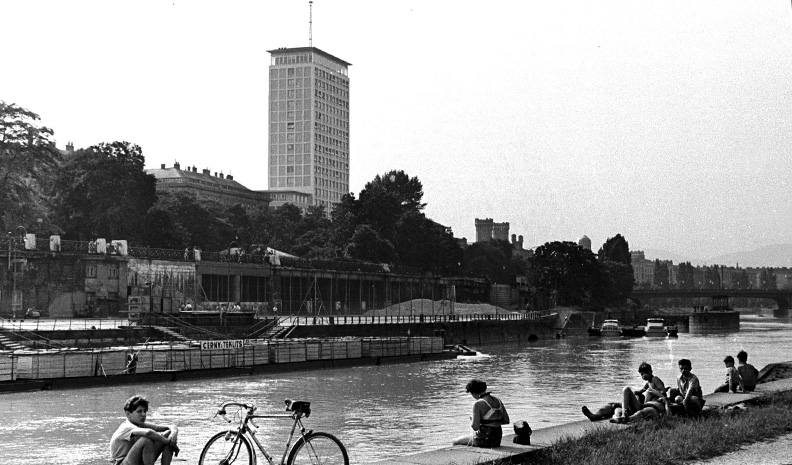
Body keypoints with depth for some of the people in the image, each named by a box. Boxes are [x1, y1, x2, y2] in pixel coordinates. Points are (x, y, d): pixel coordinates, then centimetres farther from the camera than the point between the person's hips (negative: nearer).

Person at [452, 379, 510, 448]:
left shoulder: (478, 404, -18)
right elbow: (506, 421, 7)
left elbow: (475, 427, -20)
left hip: (484, 440, -8)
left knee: (456, 443, 17)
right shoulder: (498, 400, 3)